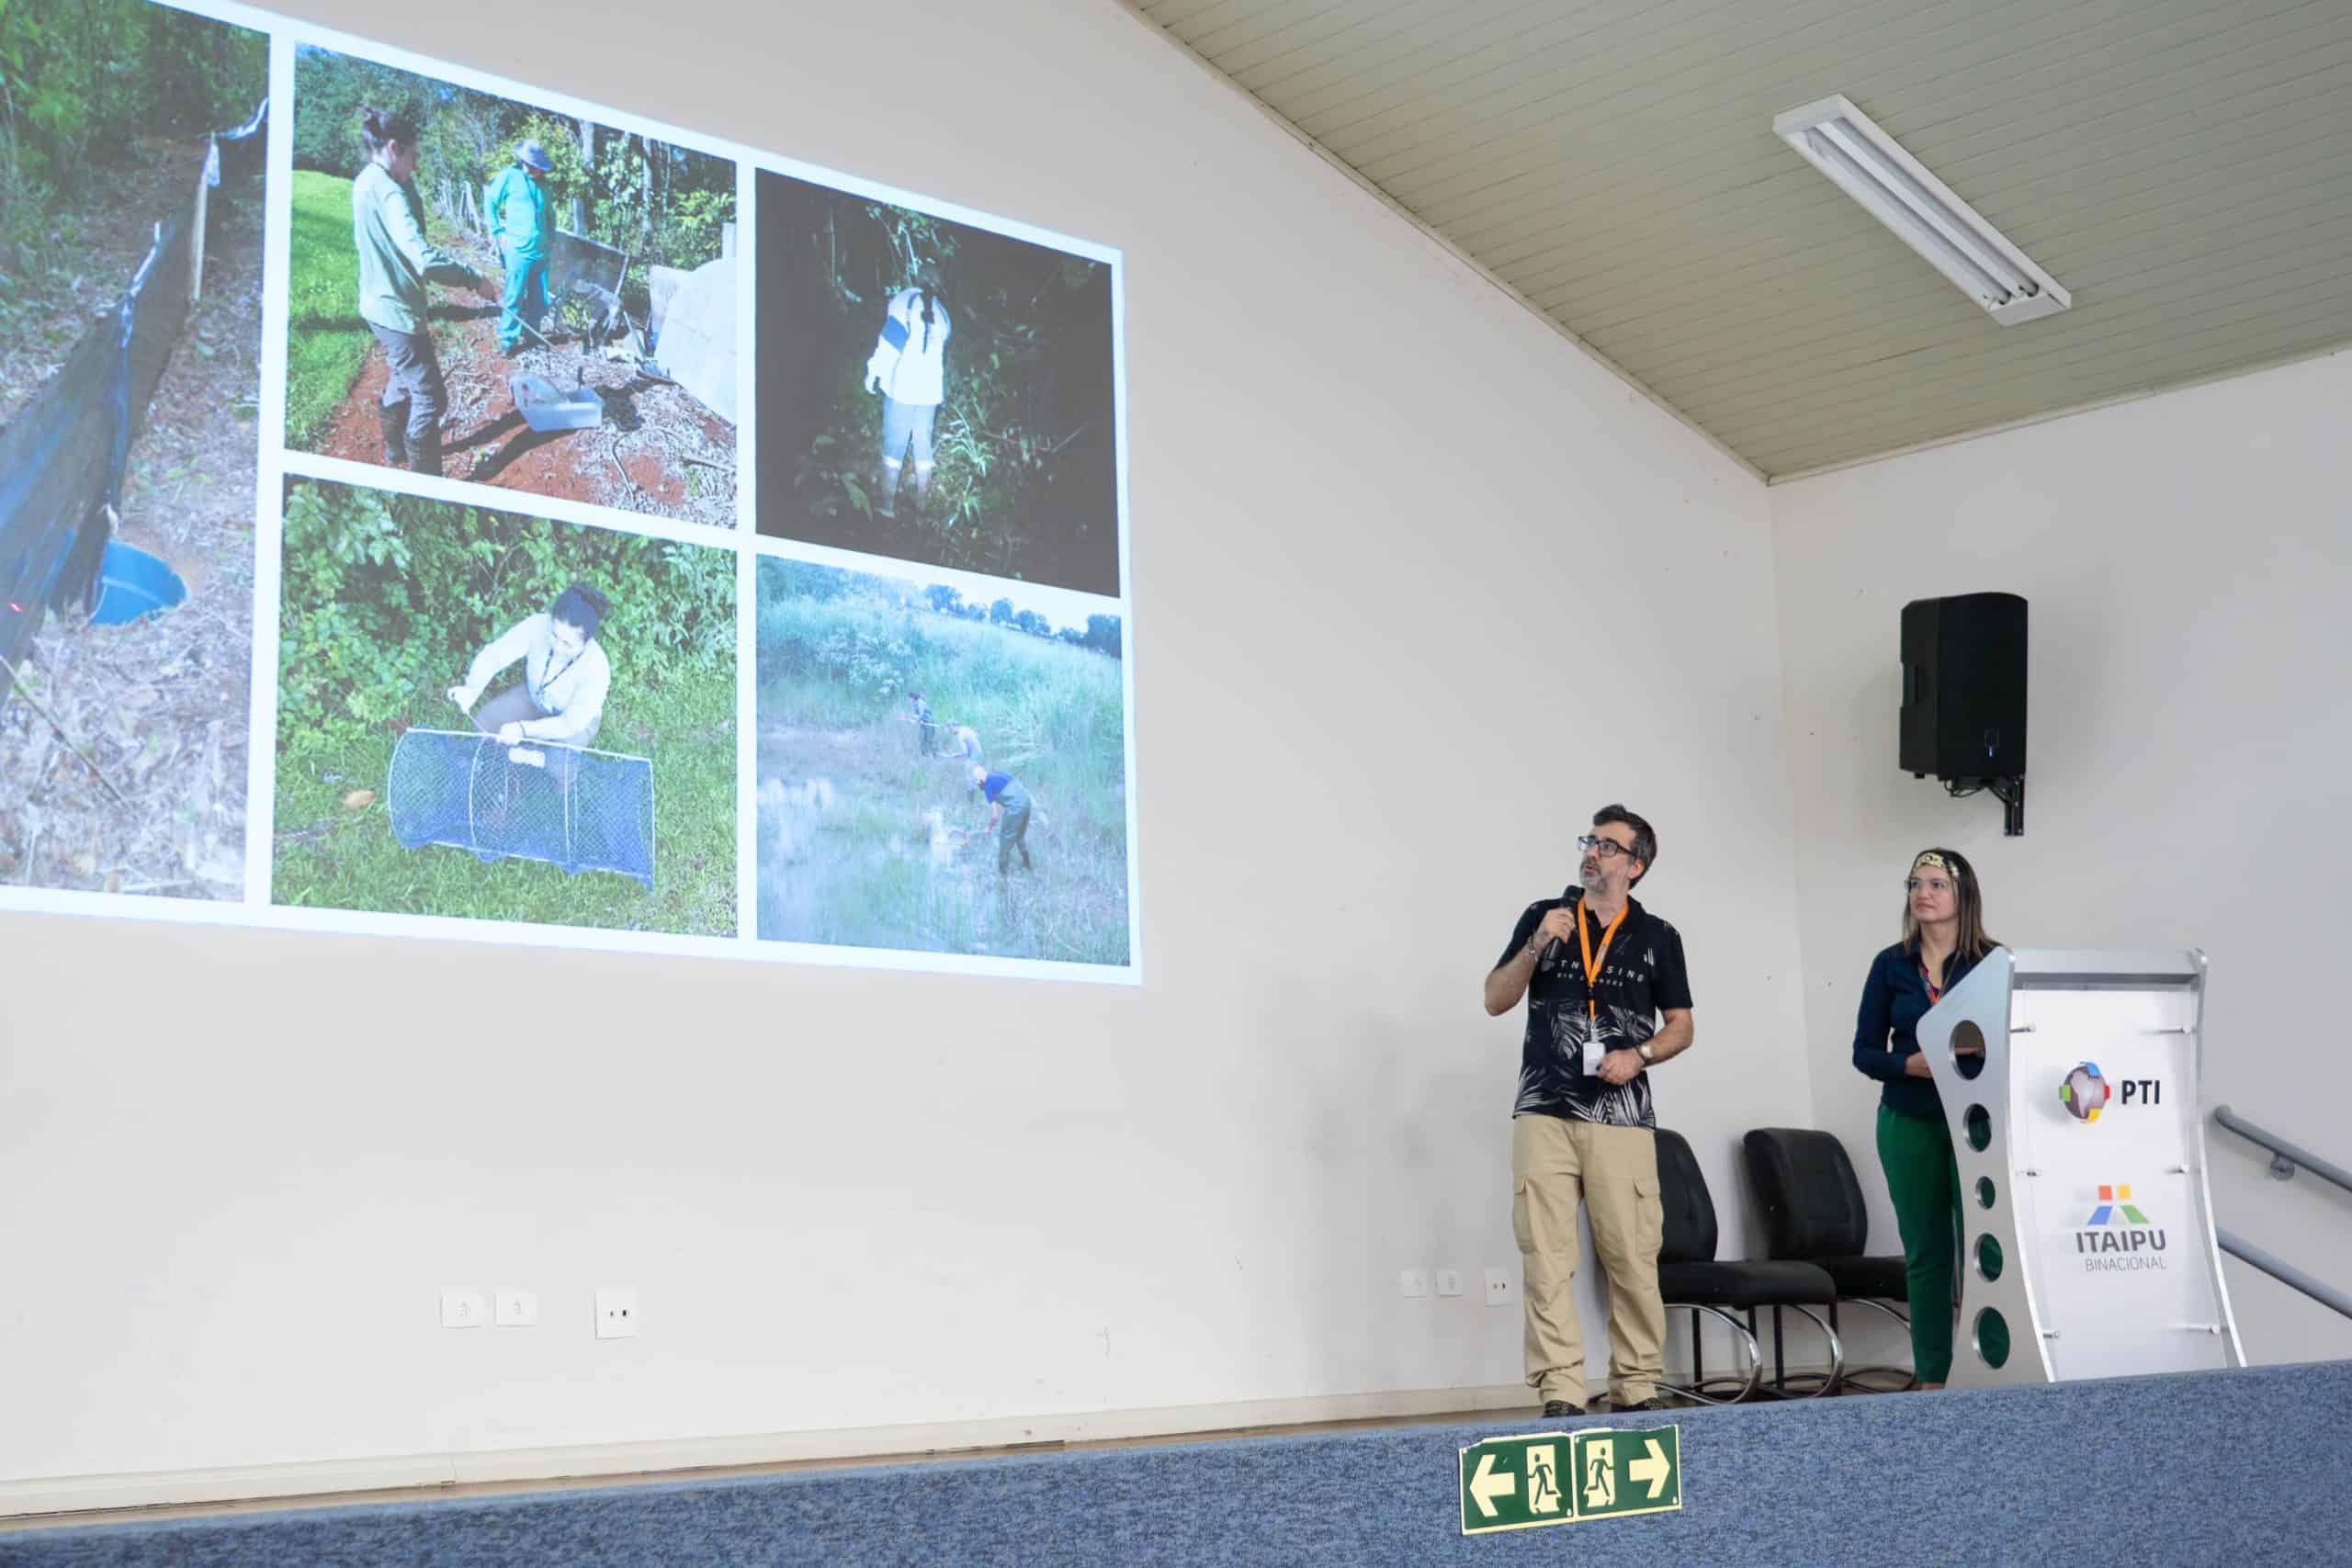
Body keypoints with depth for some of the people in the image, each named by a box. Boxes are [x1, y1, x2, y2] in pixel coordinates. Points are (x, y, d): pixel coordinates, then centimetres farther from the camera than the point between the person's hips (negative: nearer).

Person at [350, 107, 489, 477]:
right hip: (398, 312, -11)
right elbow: (424, 259, -36)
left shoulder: (364, 183, 4)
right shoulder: (389, 193, -27)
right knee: (428, 397, -2)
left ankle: (395, 454, 47)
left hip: (378, 305, 11)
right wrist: (473, 279, -28)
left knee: (401, 380, 30)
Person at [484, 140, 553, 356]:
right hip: (518, 250, -5)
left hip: (541, 251, 5)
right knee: (513, 298, -4)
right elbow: (489, 202, 1)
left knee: (539, 299, 10)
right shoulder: (509, 176, -6)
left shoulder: (542, 182, 10)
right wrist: (499, 232, -4)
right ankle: (507, 340, 5)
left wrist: (550, 237, 12)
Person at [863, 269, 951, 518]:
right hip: (930, 389, 5)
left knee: (893, 446, -4)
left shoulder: (905, 300, -3)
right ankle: (920, 505, 12)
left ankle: (887, 505, -9)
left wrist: (874, 373, -8)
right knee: (923, 448, 11)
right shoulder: (942, 313, 14)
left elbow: (890, 339, -12)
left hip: (903, 386, -5)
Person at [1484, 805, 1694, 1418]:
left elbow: (1680, 1026, 13)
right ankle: (1560, 1393, -5)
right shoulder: (1542, 917, 10)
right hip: (1544, 1112, 0)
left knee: (1632, 1258, -2)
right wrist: (1536, 946, -8)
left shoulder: (1657, 937, 9)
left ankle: (1637, 1387, 9)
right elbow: (1496, 1001, 7)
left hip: (1621, 1118, 0)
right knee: (1546, 1260, -5)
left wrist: (1640, 1055, -6)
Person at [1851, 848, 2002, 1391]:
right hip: (1909, 1124, 2)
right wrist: (1912, 1063, -14)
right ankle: (1932, 1378, 12)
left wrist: (1982, 1058, -19)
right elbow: (1865, 1051, 5)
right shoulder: (1891, 965, 5)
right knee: (1926, 1253, 6)